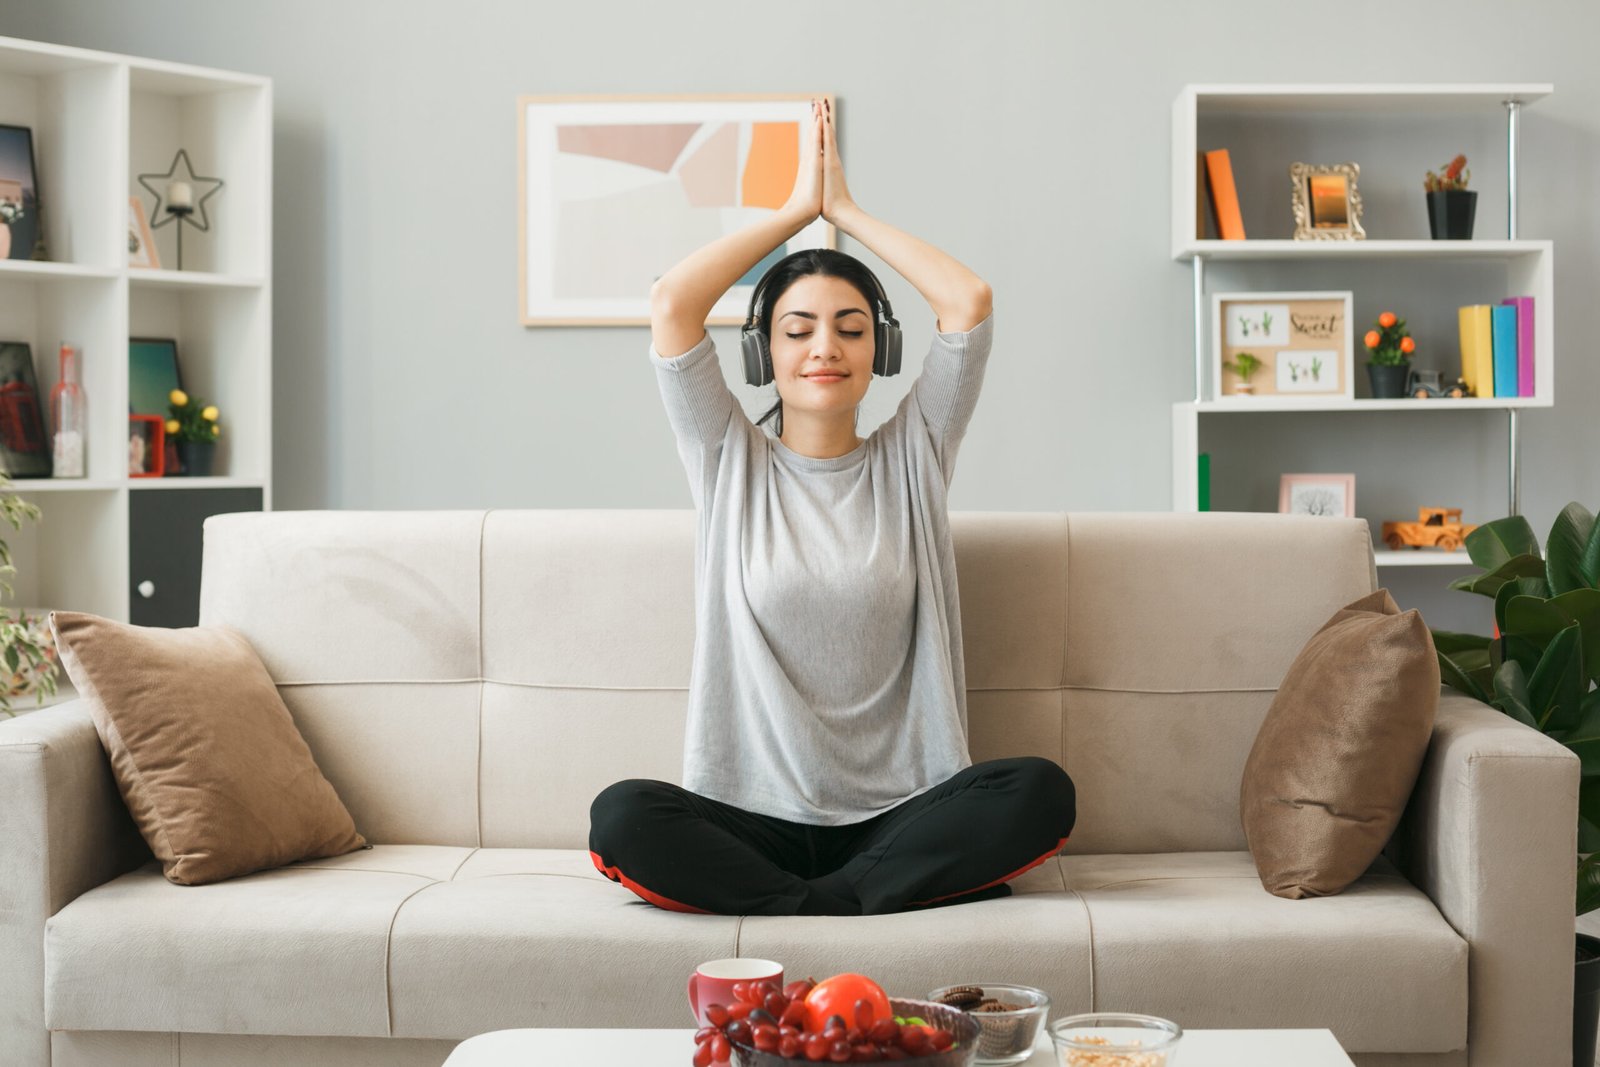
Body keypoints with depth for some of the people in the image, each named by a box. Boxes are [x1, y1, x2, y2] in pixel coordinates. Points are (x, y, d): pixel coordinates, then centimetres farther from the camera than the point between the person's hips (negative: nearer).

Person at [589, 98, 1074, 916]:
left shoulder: (910, 459, 10)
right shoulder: (731, 463, 8)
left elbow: (970, 302, -2)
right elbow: (671, 305, -5)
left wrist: (846, 209, 7)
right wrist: (796, 209, 5)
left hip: (898, 813, 1)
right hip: (752, 817, -1)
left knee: (1041, 793, -28)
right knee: (621, 818, -31)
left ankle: (799, 909, -22)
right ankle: (883, 900, -24)